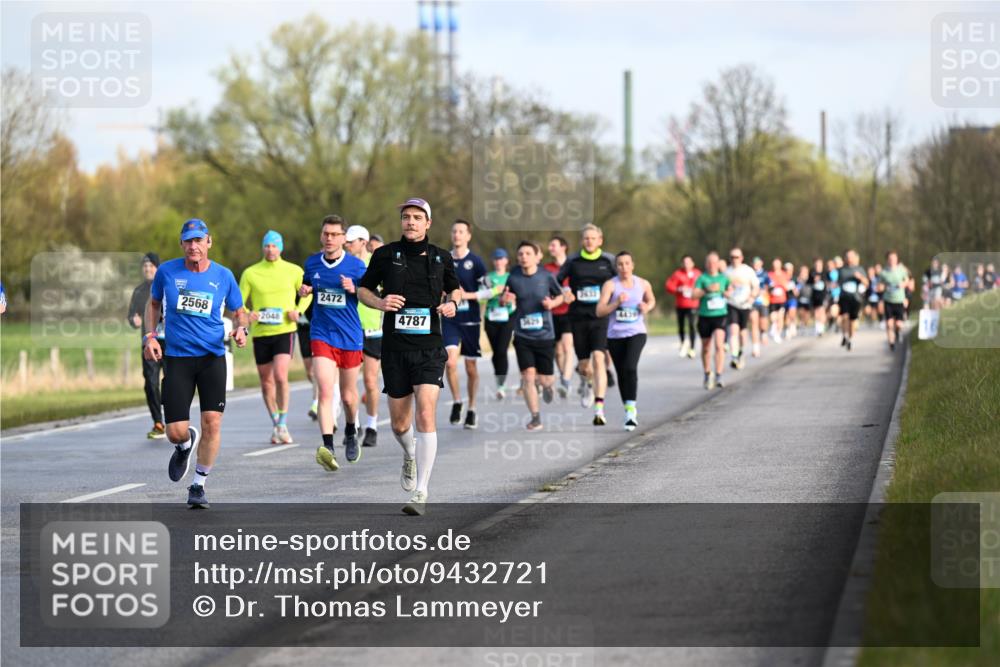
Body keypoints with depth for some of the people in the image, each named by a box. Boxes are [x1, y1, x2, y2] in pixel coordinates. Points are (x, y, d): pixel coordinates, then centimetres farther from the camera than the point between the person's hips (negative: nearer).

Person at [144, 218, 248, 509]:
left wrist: (240, 329, -7)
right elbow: (153, 303, 17)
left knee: (212, 422, -12)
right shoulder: (167, 272, 1)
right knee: (176, 432, -7)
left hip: (212, 357, 0)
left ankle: (199, 485, 7)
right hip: (176, 357, 0)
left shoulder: (223, 276, 2)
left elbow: (238, 312, 14)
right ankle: (186, 444, 33)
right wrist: (150, 336, 4)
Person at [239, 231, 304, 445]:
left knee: (280, 376, -19)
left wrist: (298, 311, -3)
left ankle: (283, 424, -7)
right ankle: (275, 425, 26)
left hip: (285, 331, -2)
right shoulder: (250, 273, 3)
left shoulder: (294, 271, 3)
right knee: (266, 382, 8)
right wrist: (247, 314, -16)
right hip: (260, 333, 2)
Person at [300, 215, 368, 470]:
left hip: (350, 336, 0)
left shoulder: (356, 265, -4)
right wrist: (304, 290, -2)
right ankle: (328, 447, -29)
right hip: (321, 335, 0)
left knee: (348, 396, 12)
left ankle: (351, 433, 42)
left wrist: (354, 289, -20)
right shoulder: (312, 263, 4)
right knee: (325, 391, -18)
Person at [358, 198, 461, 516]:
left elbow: (455, 288, 22)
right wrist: (380, 302, -9)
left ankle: (421, 493, -15)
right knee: (399, 423, 8)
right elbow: (363, 290, 12)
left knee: (425, 414, -17)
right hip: (395, 347, 1)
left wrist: (452, 304, 0)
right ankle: (410, 455, 45)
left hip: (429, 348, -1)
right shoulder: (385, 255, 2)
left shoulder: (441, 257, 5)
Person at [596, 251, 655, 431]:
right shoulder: (610, 285, -5)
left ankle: (631, 408, -24)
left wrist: (647, 307, 1)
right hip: (615, 335, 1)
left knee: (630, 367, -23)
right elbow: (599, 311, -11)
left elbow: (651, 300, 23)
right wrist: (616, 303, -24)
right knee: (621, 373, 9)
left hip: (636, 333, -1)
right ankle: (629, 410, 26)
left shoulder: (643, 284, 3)